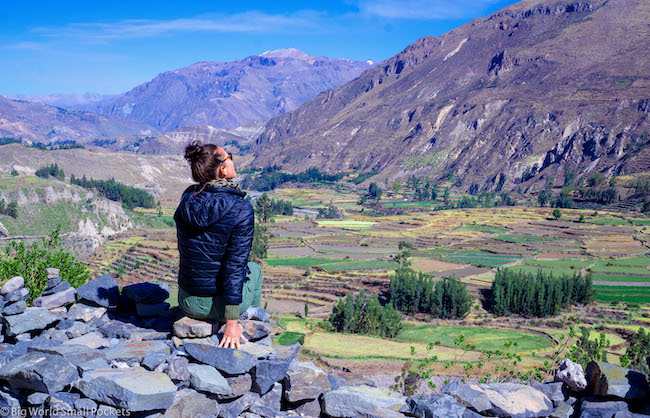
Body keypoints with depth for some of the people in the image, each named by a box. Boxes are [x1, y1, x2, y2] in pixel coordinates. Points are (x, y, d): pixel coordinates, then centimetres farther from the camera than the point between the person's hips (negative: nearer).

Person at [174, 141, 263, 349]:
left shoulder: (186, 200, -4)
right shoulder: (241, 209, -20)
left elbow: (184, 250, 9)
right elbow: (235, 266, -22)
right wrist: (232, 322, -18)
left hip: (188, 303, 4)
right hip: (224, 302, -4)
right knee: (254, 269, 29)